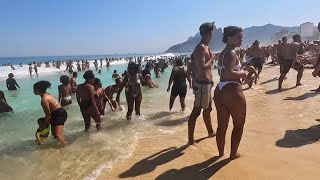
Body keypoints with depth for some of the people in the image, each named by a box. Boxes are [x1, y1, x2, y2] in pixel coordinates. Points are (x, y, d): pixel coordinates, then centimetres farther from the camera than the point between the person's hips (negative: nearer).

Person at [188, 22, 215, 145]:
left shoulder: (205, 47, 15)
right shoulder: (201, 48, -16)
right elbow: (202, 68, -26)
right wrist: (212, 58, -11)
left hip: (206, 83, 11)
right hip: (202, 84, -11)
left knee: (208, 109, 22)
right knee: (196, 111, -6)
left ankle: (210, 132, 41)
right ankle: (191, 139, 2)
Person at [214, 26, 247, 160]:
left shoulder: (222, 53, 15)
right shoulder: (232, 53, -14)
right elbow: (229, 73, -29)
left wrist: (238, 73, 19)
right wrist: (242, 73, -11)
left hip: (220, 90, 9)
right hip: (232, 91, -9)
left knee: (222, 125, 17)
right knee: (239, 125, 12)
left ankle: (221, 153, 31)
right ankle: (233, 154, 23)